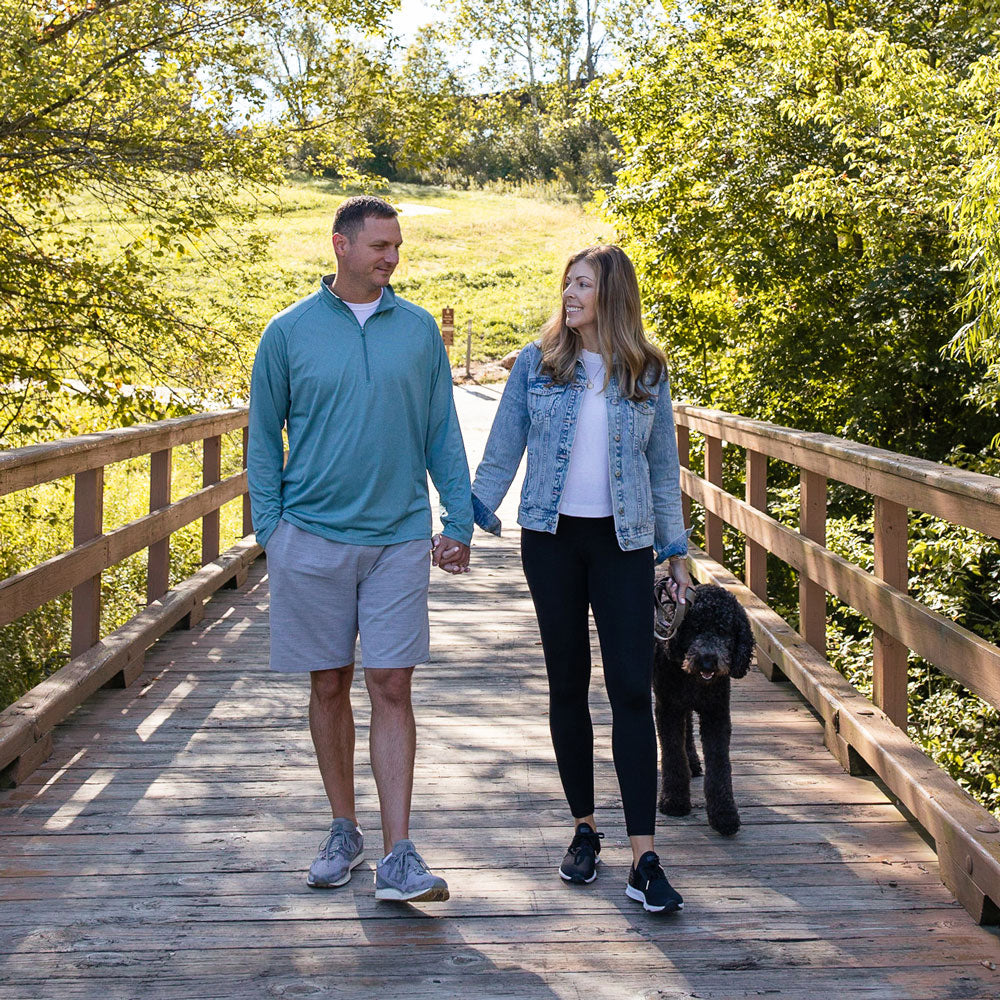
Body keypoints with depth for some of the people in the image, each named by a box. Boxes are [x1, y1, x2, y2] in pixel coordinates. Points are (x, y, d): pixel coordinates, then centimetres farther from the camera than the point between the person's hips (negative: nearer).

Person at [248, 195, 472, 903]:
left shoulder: (419, 329, 6)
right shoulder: (290, 332, 2)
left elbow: (442, 433, 10)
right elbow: (264, 440, 7)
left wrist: (460, 520, 4)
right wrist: (270, 529, -1)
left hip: (399, 538, 0)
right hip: (313, 536, 0)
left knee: (392, 689, -3)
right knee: (329, 685, 8)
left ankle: (398, 857, -2)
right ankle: (344, 831, 23)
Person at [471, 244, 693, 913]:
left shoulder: (647, 372, 5)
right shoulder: (536, 364, 4)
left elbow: (664, 467, 10)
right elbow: (502, 452, 6)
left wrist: (677, 551, 9)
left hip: (624, 541, -1)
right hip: (553, 537, 1)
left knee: (632, 689, -8)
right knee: (567, 684, 7)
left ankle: (644, 859, -8)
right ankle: (584, 829, 21)